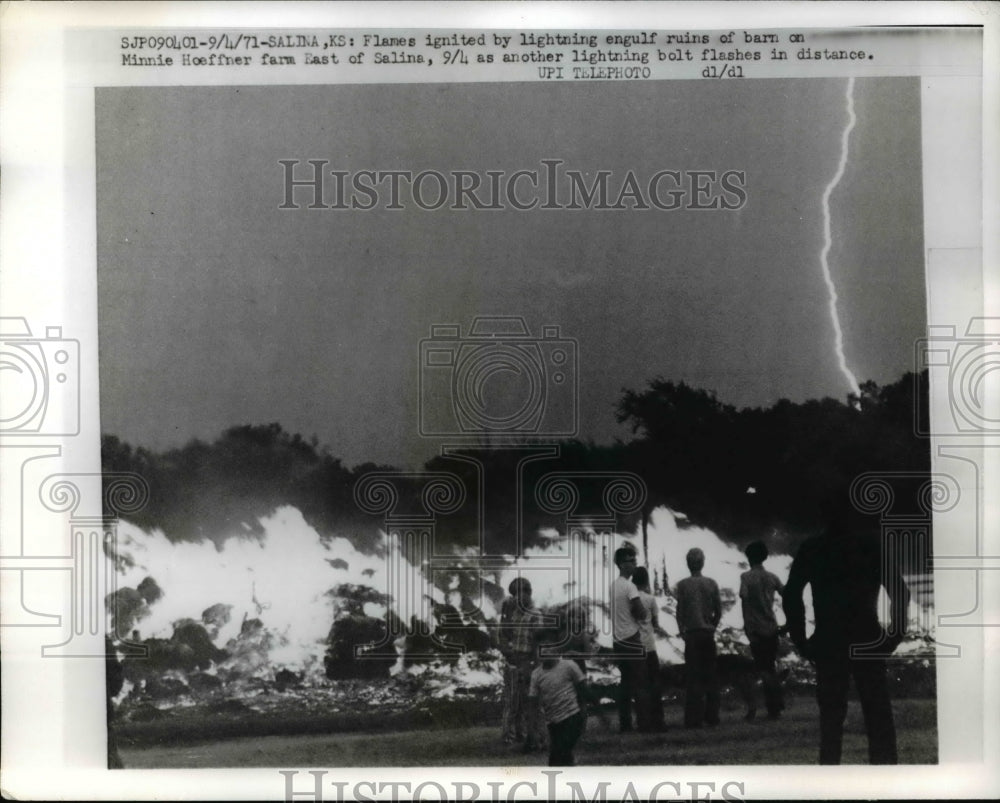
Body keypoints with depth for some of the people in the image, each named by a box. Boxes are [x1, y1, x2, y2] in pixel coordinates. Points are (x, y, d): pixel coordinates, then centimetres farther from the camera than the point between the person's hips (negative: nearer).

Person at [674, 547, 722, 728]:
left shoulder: (683, 585, -6)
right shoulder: (712, 583, 2)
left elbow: (680, 611, -6)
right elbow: (719, 611, 4)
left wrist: (682, 631, 5)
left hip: (692, 634, -3)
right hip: (709, 634, 3)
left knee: (693, 677, 0)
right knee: (711, 675, 11)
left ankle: (694, 719, -1)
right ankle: (712, 716, 15)